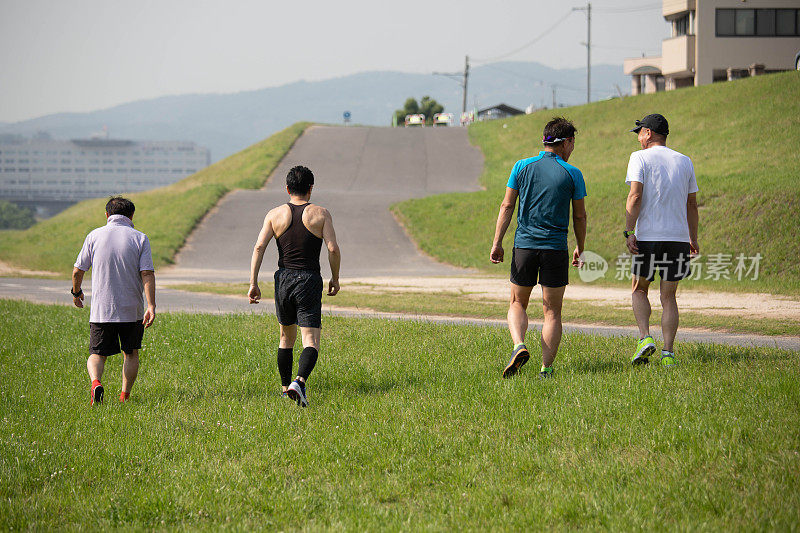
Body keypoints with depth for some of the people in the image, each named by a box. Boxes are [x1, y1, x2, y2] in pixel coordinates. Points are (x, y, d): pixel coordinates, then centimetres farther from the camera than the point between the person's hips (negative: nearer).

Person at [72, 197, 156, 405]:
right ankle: (125, 396, 16)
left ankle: (95, 382, -22)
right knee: (131, 353, 18)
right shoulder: (140, 238, -3)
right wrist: (151, 306, -13)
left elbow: (78, 270, 4)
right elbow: (147, 274, -11)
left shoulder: (94, 236, -1)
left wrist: (76, 292, 22)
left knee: (97, 354, 6)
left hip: (101, 310, 0)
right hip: (132, 310, 0)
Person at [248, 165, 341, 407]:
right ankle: (300, 382, -32)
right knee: (311, 342, -7)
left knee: (286, 337, 22)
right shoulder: (320, 214, -1)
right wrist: (335, 278, 7)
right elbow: (333, 249, -8)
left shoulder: (275, 214, 4)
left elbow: (259, 247, -5)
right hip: (310, 280, -3)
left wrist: (253, 284, -5)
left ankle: (285, 387, 28)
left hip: (284, 279, 3)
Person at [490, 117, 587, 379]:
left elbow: (507, 206, 0)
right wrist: (580, 249, 18)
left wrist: (497, 243, 3)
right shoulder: (572, 174, -1)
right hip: (555, 249, -1)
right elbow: (579, 216, 5)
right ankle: (546, 368, 1)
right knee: (552, 312, 7)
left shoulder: (522, 167, 2)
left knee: (518, 304, 16)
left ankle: (519, 345, -10)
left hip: (524, 245, 1)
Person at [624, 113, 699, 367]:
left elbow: (635, 196, -13)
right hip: (678, 237, 3)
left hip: (647, 237, -3)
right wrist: (693, 239, 20)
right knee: (668, 297, 8)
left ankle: (645, 338, -4)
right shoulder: (684, 161, 11)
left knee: (639, 290, 15)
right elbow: (692, 204, 13)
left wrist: (629, 232, -13)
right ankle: (668, 353, 0)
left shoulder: (640, 157, -2)